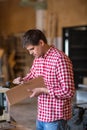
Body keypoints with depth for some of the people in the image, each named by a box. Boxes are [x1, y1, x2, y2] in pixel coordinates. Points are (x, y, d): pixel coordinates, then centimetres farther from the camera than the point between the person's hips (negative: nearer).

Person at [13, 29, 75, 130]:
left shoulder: (60, 59, -20)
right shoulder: (37, 59, 6)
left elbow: (68, 92, -22)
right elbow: (31, 75, 23)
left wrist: (43, 90, -21)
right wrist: (23, 80, 2)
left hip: (55, 117, -8)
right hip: (41, 114, 8)